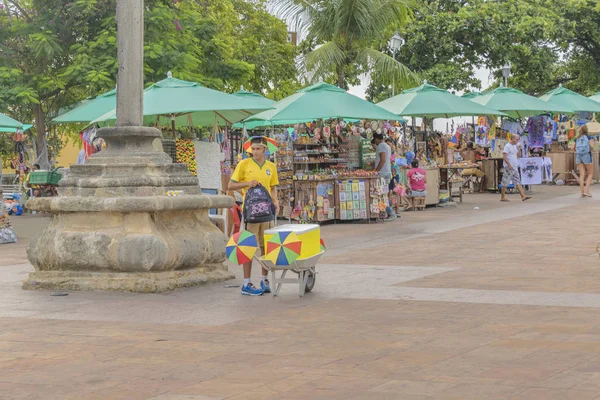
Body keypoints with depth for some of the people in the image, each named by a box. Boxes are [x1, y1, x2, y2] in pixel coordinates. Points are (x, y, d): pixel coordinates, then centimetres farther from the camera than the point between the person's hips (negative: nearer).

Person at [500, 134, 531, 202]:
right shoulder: (507, 146, -10)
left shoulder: (515, 146, 16)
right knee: (505, 182, -2)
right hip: (509, 167, -9)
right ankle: (502, 197, 4)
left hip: (515, 167, 9)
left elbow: (517, 156, 20)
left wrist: (518, 149, 3)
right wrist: (509, 165, -23)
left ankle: (523, 196, -2)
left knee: (518, 182, 2)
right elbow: (505, 157, -17)